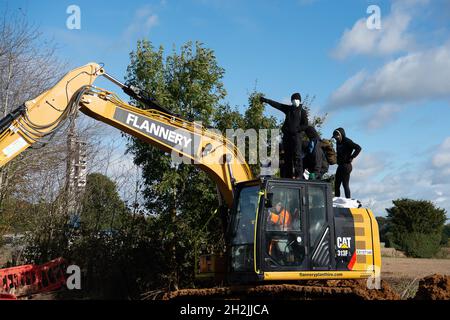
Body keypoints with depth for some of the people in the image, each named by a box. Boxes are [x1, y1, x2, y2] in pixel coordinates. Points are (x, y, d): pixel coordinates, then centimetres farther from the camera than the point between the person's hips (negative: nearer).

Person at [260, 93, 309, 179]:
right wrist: (266, 100, 3)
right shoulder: (288, 109, 14)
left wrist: (296, 129, -13)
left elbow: (305, 125, -3)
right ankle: (287, 175, 10)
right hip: (287, 135, 5)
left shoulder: (302, 112, 2)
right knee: (287, 156, 6)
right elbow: (276, 104, 10)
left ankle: (299, 175, -17)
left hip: (297, 135, -5)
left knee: (297, 155, -13)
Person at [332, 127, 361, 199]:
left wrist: (351, 157, -17)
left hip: (346, 166, -9)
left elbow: (358, 148, -20)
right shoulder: (338, 142, 11)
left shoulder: (347, 142, -14)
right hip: (340, 165, 9)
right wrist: (338, 159, 11)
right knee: (336, 185, 11)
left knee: (345, 185, -5)